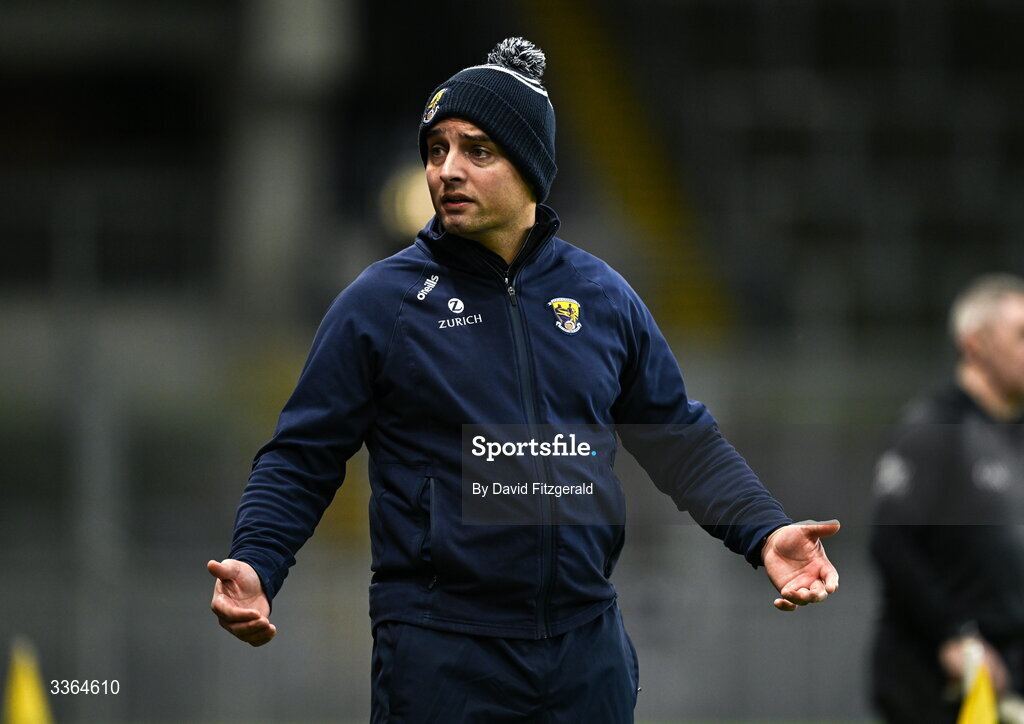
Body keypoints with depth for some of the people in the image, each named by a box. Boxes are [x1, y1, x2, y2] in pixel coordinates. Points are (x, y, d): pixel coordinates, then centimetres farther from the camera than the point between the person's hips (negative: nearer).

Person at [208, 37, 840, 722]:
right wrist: (254, 567, -17)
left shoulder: (604, 298, 8)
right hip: (440, 657, -3)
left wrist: (765, 533, -2)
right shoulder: (380, 301, -1)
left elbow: (682, 441, 14)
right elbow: (302, 458, -1)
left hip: (587, 650, 3)